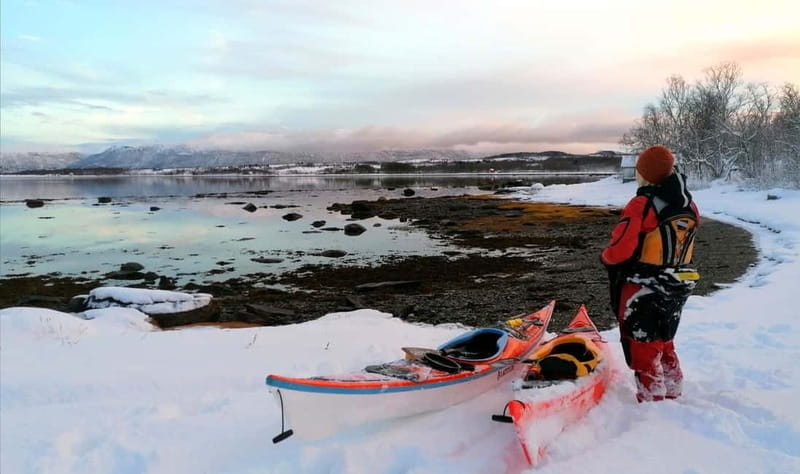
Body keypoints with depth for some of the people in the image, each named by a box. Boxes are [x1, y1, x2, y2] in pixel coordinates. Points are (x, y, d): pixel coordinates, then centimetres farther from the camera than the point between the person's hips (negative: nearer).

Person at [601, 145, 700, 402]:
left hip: (642, 292, -8)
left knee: (643, 350, 5)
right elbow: (680, 246, 13)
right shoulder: (689, 205, 4)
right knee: (664, 344, 24)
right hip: (677, 289, 8)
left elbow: (620, 250, -23)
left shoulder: (642, 205, -20)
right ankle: (672, 394, 37)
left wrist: (605, 256, -4)